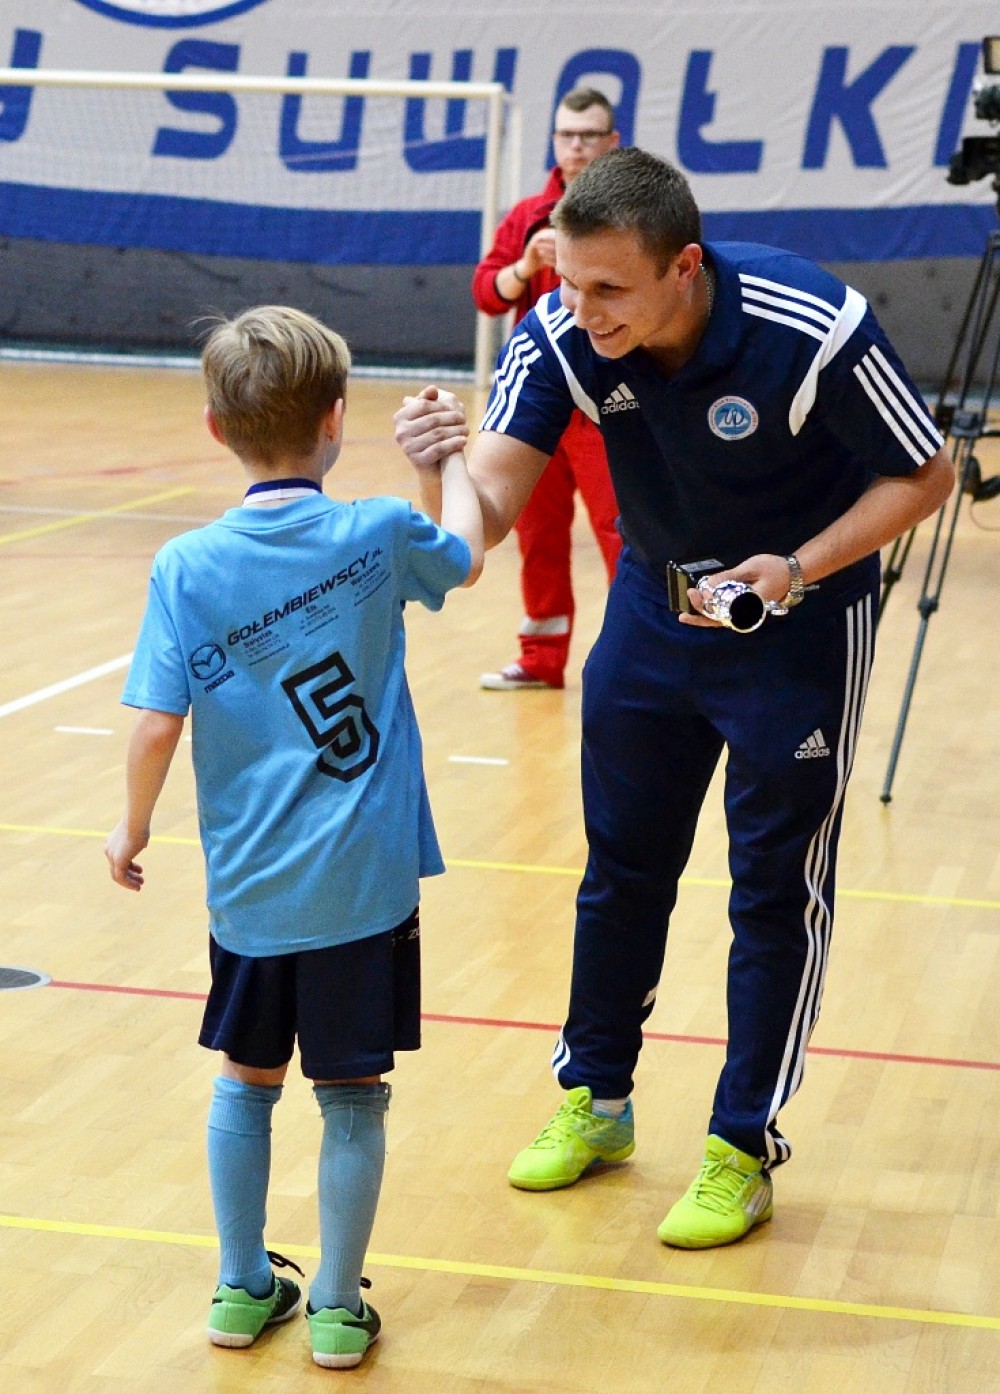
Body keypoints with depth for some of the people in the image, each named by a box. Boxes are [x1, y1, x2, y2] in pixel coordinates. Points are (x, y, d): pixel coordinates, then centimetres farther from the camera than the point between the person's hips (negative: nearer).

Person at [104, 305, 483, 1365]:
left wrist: (132, 831, 6)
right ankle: (337, 1308, 19)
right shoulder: (379, 535, -7)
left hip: (248, 884, 1)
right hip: (363, 880, -1)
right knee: (351, 1096, 10)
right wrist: (447, 459, 33)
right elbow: (464, 554, 15)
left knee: (246, 1078, 19)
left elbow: (157, 724, -12)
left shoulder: (186, 566, -8)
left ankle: (242, 1289, 30)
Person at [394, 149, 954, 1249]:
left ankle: (743, 1148, 15)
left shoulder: (813, 330, -32)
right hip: (654, 606, 4)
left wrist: (799, 568, -30)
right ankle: (594, 1098, 33)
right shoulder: (558, 336, -22)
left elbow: (925, 476, -18)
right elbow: (493, 501, -29)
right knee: (623, 866, 15)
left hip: (798, 619, -4)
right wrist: (443, 471, -52)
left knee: (776, 888, 1)